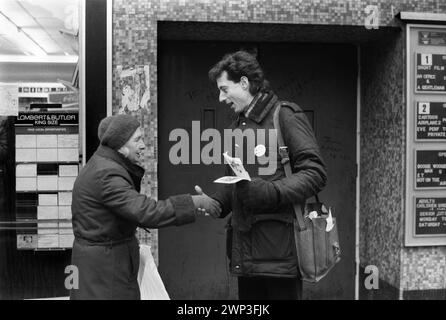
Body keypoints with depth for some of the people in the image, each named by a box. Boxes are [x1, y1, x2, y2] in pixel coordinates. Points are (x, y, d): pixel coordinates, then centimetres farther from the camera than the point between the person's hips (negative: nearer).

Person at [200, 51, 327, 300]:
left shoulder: (285, 116, -5)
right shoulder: (237, 127, 20)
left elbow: (315, 173, -12)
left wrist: (271, 192, -24)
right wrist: (215, 203, 5)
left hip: (279, 246, -7)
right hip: (246, 250, 7)